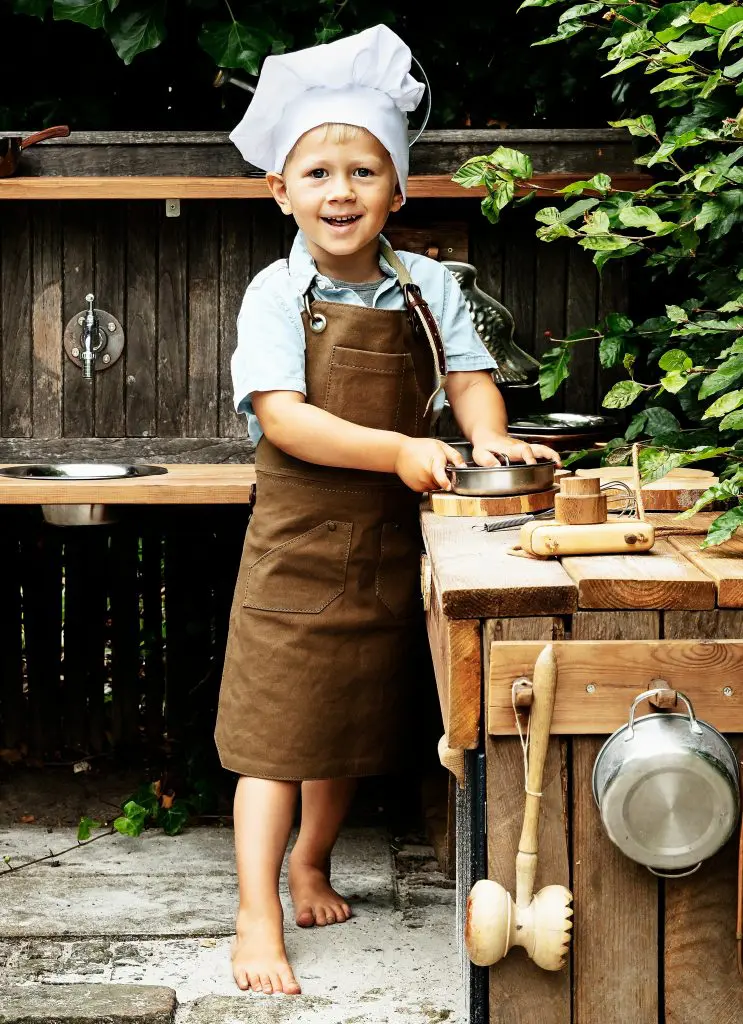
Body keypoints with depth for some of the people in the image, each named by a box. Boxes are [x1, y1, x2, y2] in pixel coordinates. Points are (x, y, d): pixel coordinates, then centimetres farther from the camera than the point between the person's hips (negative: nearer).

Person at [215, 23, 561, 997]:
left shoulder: (427, 286, 1)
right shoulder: (277, 294, -10)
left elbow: (469, 378, 1)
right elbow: (282, 416, -20)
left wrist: (488, 438, -22)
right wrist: (399, 451, -31)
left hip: (388, 548, 4)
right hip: (297, 548, -4)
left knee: (355, 726, 18)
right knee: (276, 731, -3)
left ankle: (311, 860, 40)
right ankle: (258, 915, 2)